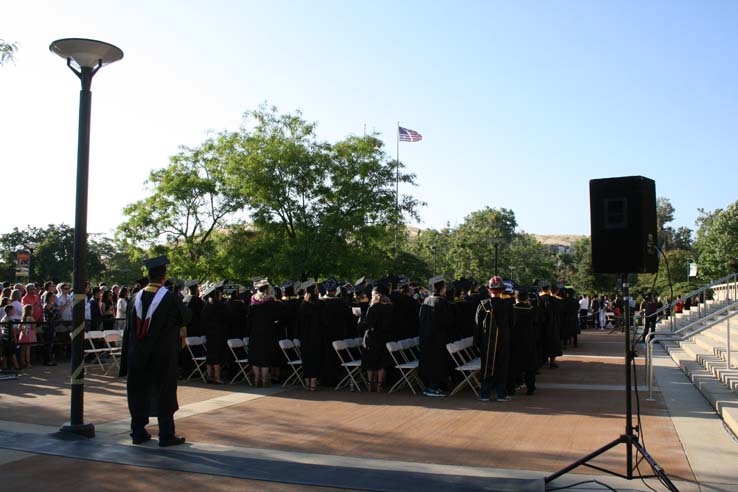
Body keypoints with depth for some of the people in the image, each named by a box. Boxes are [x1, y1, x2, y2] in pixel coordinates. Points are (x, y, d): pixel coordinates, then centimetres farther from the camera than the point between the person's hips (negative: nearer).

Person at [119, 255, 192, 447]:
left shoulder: (138, 297, 1)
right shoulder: (169, 298, -14)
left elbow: (129, 328, 7)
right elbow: (185, 318, -1)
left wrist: (128, 356, 15)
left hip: (138, 354, 5)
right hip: (163, 355, -4)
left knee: (139, 391, 13)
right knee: (164, 393, 4)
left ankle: (138, 432, 20)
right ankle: (166, 435, 8)